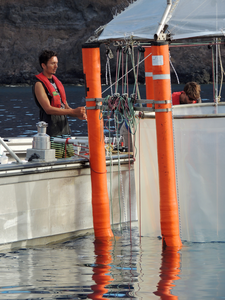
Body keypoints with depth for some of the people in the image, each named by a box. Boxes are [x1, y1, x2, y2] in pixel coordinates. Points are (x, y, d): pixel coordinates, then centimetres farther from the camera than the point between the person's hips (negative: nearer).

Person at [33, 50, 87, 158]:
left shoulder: (56, 82, 18)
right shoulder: (39, 84, -7)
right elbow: (48, 109, -17)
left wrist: (78, 115, -2)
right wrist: (74, 111, -21)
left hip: (65, 131, 8)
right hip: (51, 133, -8)